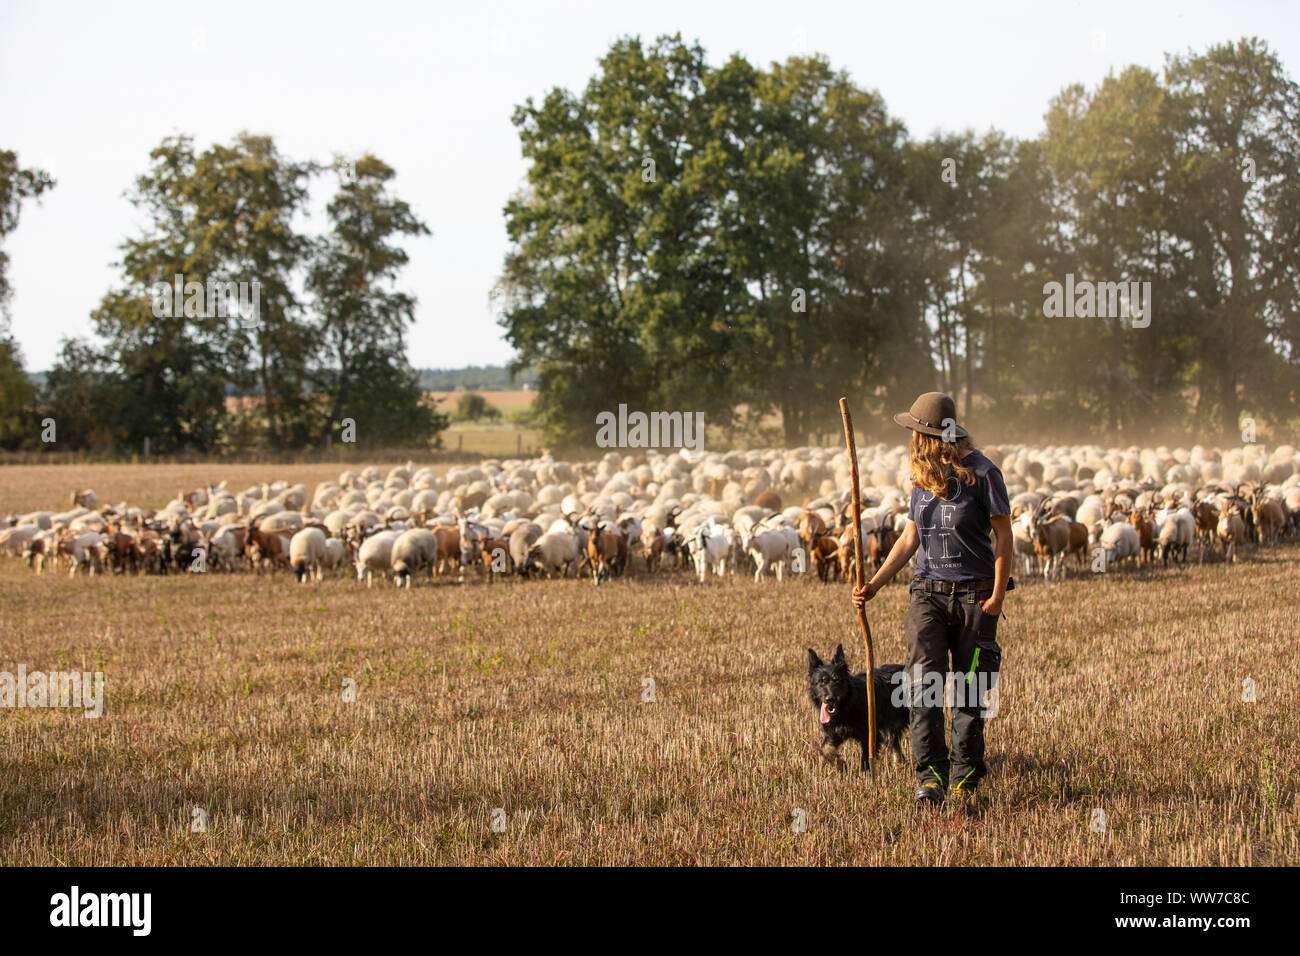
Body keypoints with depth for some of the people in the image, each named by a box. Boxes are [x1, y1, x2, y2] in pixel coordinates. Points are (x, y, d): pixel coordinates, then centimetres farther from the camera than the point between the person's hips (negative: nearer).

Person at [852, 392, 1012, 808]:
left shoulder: (982, 473, -7)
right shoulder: (923, 477, 10)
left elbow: (1004, 535, -5)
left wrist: (998, 593, -12)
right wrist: (874, 584, 11)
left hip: (974, 597, -4)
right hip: (927, 594, 4)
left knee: (969, 691, 4)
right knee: (924, 683, -13)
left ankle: (966, 777, 18)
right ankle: (931, 776, -17)